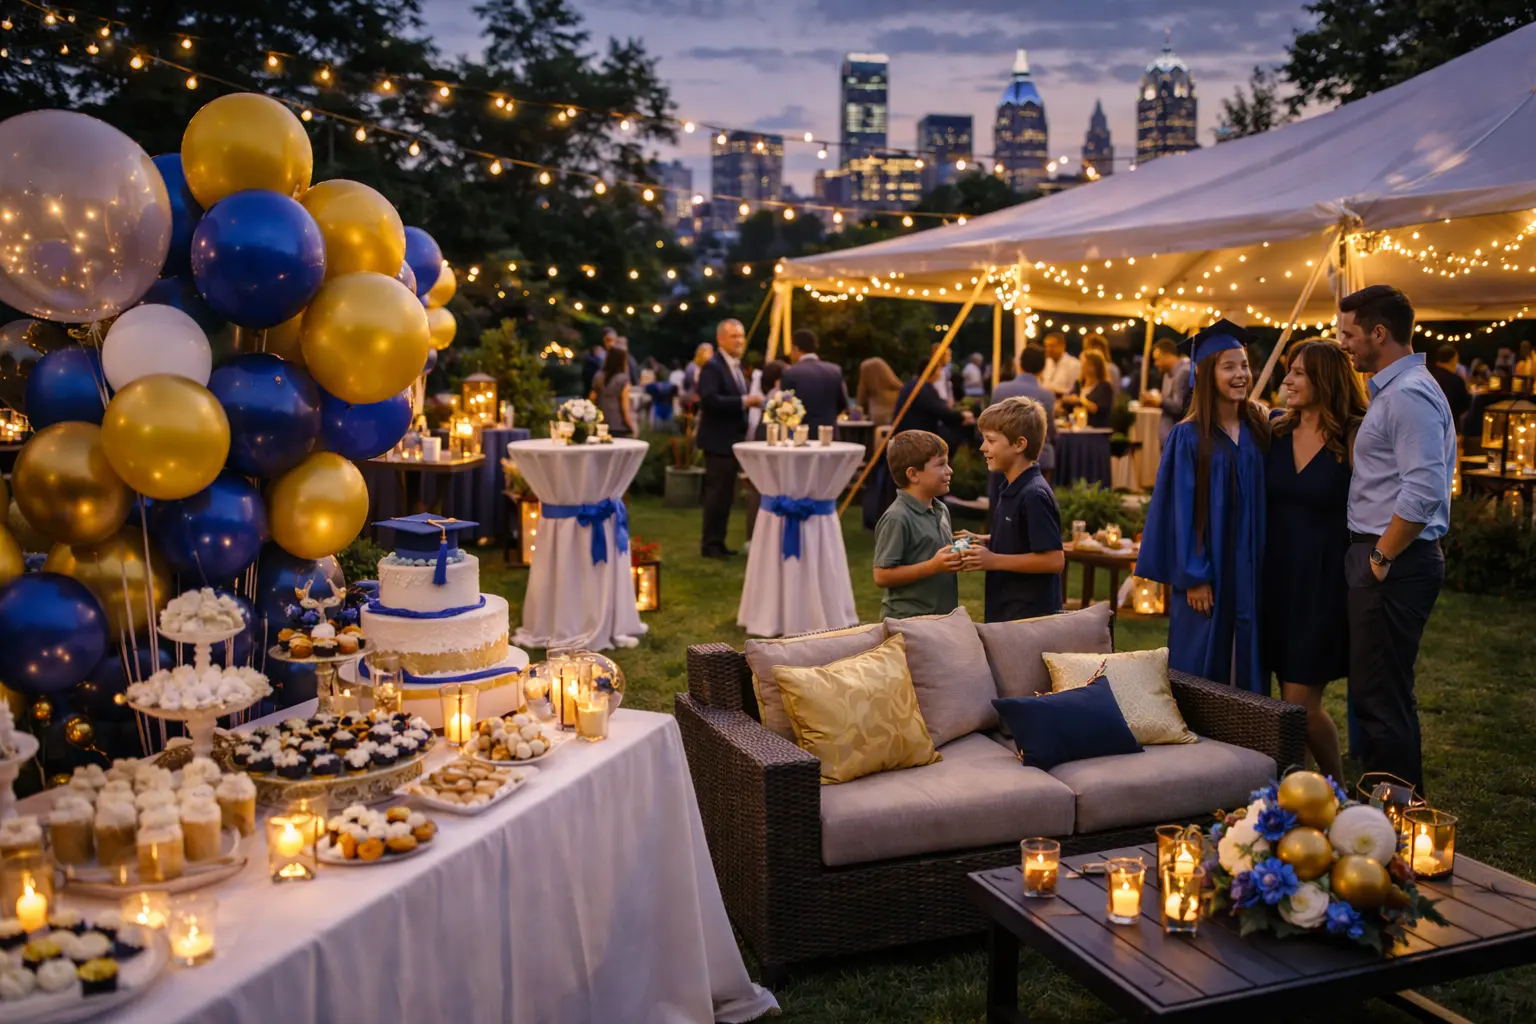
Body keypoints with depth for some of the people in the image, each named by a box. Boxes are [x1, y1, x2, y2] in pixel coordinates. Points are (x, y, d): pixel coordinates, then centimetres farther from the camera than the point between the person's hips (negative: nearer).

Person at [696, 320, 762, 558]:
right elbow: (709, 400, -29)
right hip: (718, 440, -9)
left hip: (732, 439, 9)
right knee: (717, 493, -5)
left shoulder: (736, 366, 14)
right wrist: (745, 400, -29)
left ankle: (718, 542, 21)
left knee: (726, 494, 13)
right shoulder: (712, 366, -15)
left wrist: (750, 402, 4)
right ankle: (710, 544, 3)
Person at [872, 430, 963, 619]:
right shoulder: (897, 518, -17)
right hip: (908, 620, -8)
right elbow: (882, 576, -20)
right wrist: (932, 566, -23)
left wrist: (956, 559, 2)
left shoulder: (941, 510, 9)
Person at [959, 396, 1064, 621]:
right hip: (1006, 612, 10)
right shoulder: (1014, 490, 10)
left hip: (1030, 616, -10)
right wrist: (985, 542, 8)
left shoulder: (1034, 495, -19)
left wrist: (993, 561, -20)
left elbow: (1054, 560, -22)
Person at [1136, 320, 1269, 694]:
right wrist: (1193, 577, -13)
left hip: (1250, 571, 4)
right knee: (1202, 669, 2)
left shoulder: (1260, 430, 6)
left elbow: (1268, 502, 11)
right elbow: (1182, 510, -9)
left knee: (1247, 668, 9)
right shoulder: (1188, 437, -7)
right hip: (1207, 571, -4)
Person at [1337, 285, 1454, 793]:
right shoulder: (1393, 390, 17)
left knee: (1380, 699, -5)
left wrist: (1382, 558, -17)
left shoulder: (1409, 394, -16)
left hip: (1395, 564, -11)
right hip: (1385, 559, 11)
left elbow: (1423, 492, -26)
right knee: (1376, 694, 17)